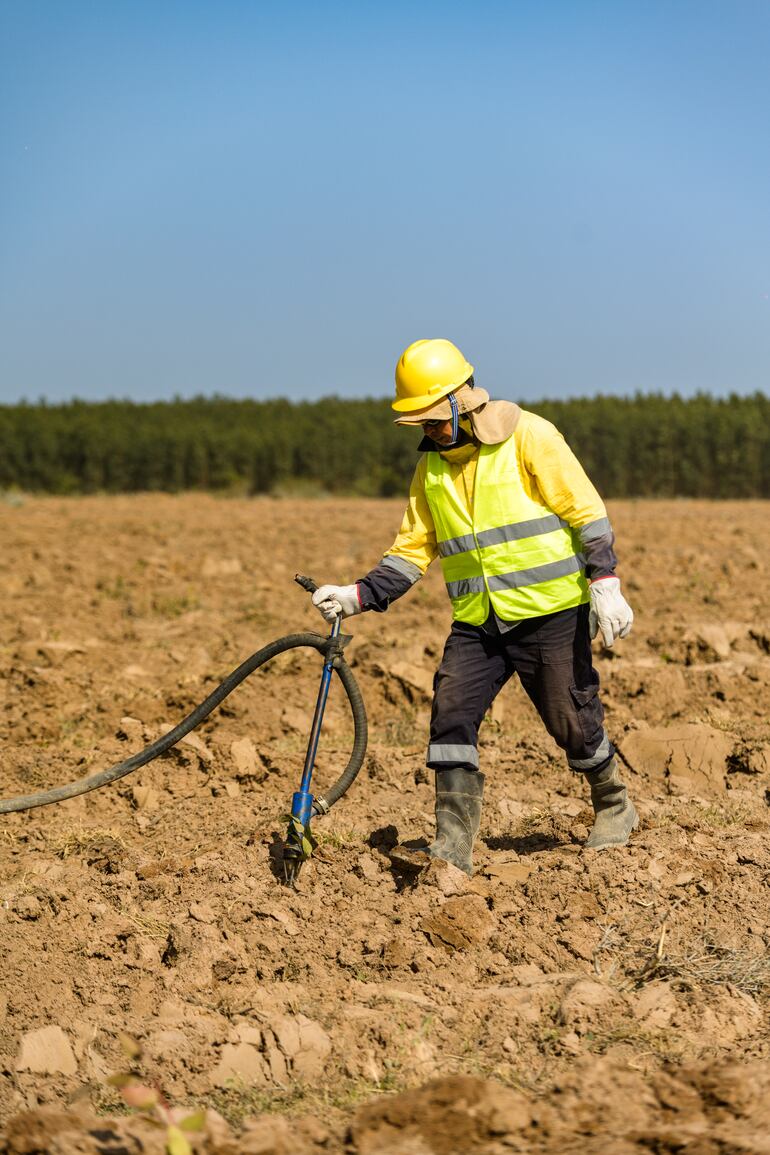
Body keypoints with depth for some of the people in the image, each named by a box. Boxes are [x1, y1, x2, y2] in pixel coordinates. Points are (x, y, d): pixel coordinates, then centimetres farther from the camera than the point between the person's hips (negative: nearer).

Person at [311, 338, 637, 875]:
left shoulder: (528, 437, -9)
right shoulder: (432, 468, 10)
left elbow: (586, 510, -9)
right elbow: (413, 550, 11)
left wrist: (606, 585, -16)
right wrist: (358, 596, -2)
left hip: (549, 614, -5)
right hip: (476, 624, 5)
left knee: (572, 721, 2)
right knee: (451, 714, -10)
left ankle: (615, 808, 30)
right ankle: (453, 845, -7)